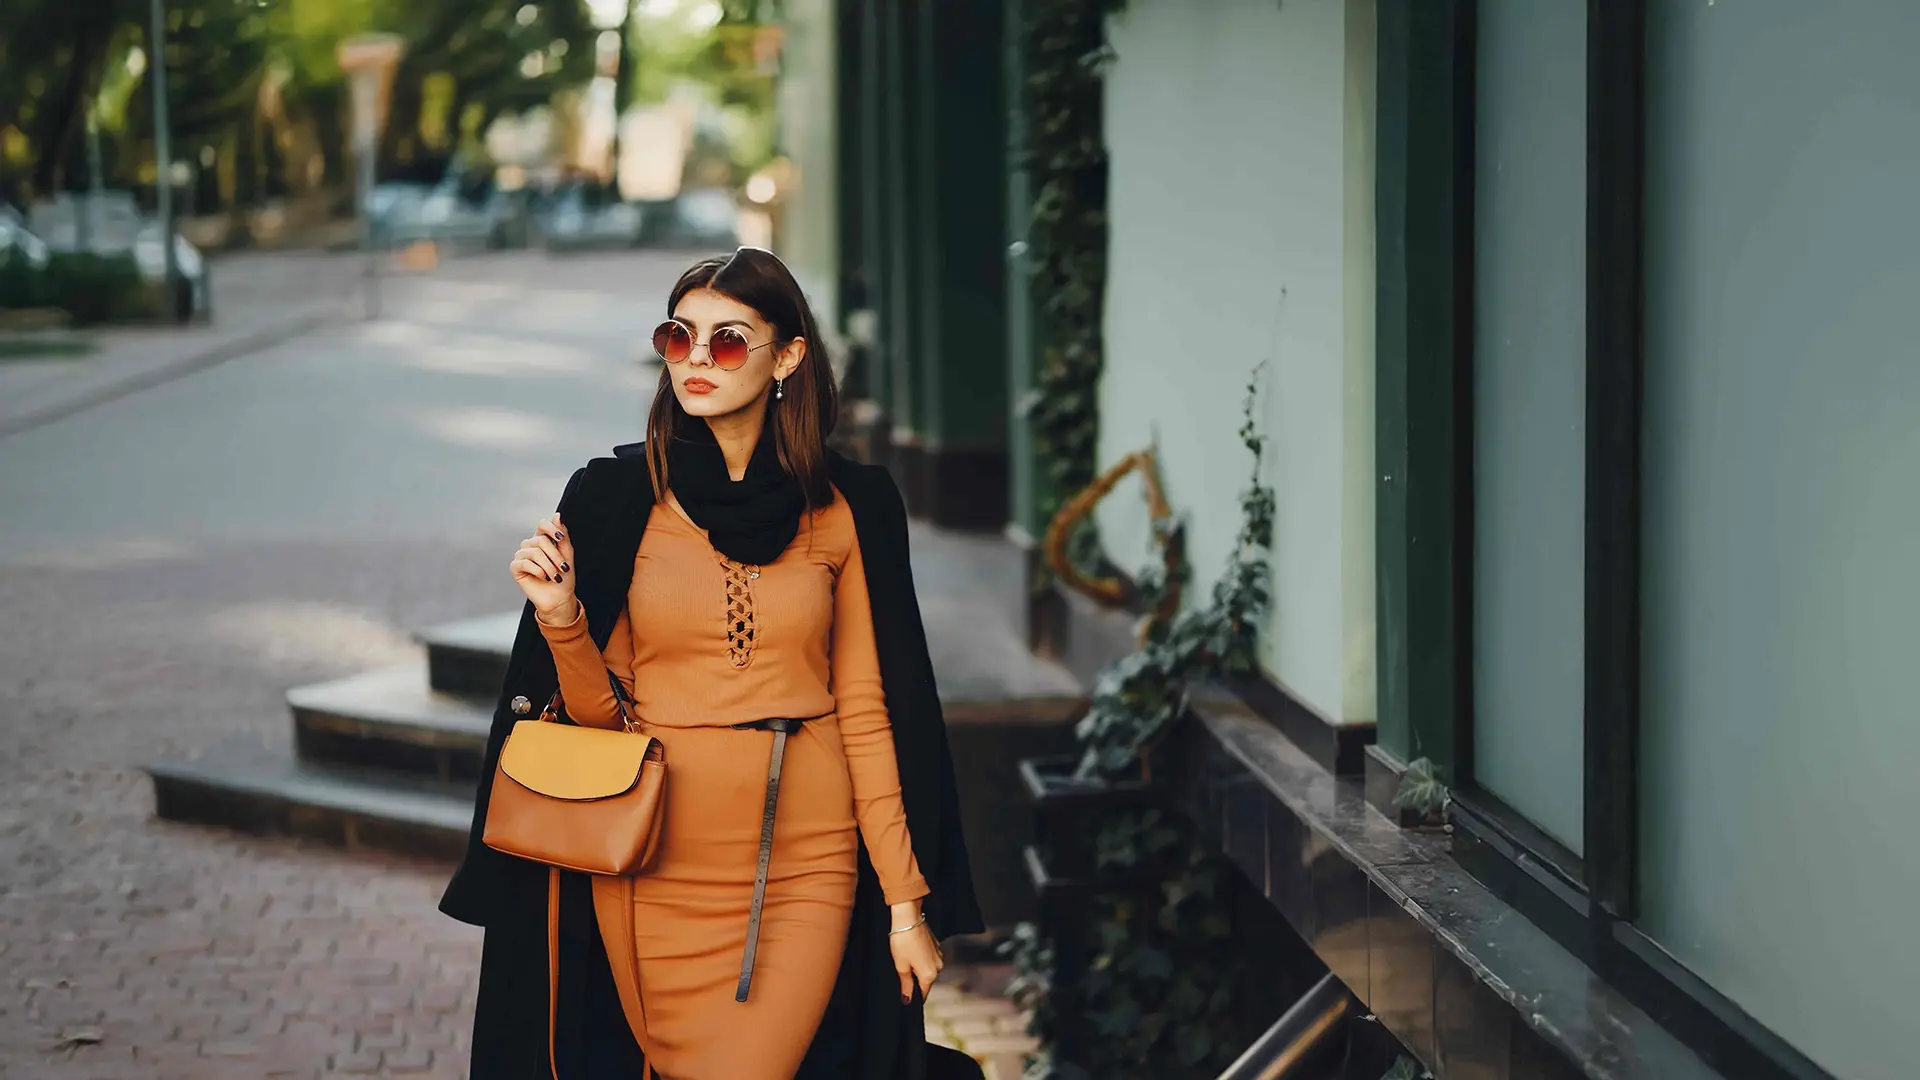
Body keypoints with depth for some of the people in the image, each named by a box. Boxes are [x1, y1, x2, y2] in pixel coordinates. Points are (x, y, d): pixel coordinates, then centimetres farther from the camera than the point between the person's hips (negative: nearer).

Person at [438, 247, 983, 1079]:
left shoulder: (848, 506, 1)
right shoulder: (615, 495, -1)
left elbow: (868, 710, 2)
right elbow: (600, 709, 2)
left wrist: (906, 900, 0)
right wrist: (559, 618, -17)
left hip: (802, 866, 0)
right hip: (658, 863, 0)